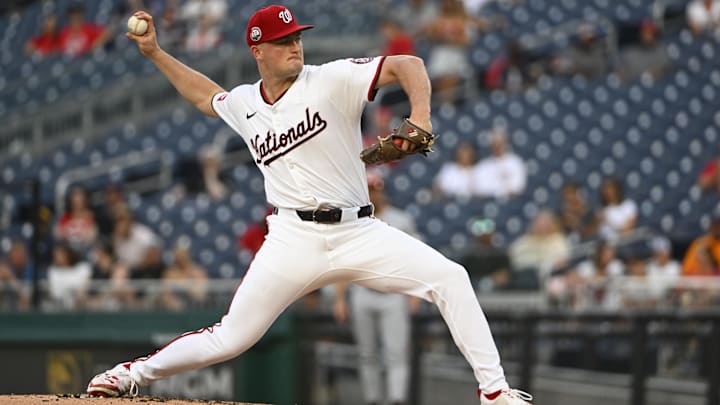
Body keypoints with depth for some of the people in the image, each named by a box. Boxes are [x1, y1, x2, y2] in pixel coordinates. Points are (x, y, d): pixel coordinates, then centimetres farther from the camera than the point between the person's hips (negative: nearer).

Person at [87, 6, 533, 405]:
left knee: (449, 277, -20)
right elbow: (206, 95, 33)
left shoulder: (331, 81, -5)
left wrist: (420, 116, -29)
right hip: (294, 238, 1)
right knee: (229, 339, -3)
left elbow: (409, 66, -11)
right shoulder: (244, 104, 8)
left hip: (359, 232, -1)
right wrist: (155, 52, 27)